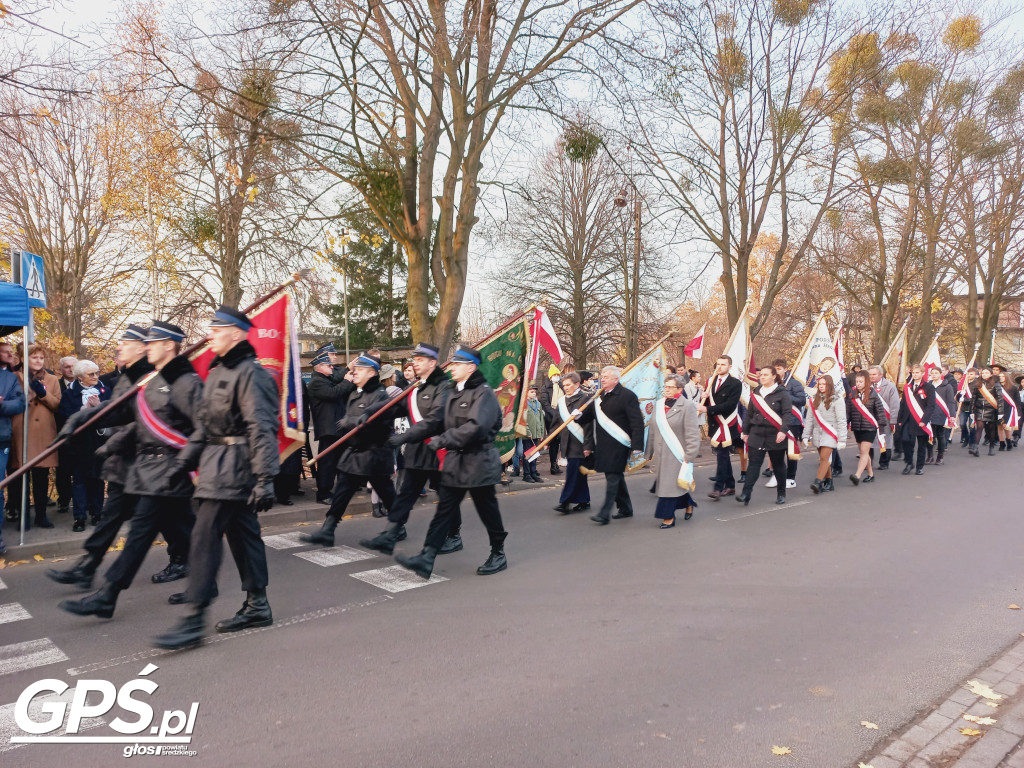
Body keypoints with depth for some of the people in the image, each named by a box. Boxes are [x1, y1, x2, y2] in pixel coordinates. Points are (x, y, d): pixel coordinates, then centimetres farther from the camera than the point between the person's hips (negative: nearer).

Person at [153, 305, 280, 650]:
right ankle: (257, 605, 25)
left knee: (205, 535, -9)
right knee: (242, 533, 14)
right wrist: (184, 461, 17)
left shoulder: (250, 373, -15)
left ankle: (194, 619, -2)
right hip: (216, 463, 10)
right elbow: (203, 423, 21)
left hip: (233, 466, -10)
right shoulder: (218, 372, 16)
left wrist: (265, 478, -25)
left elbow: (261, 428, -21)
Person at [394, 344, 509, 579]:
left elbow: (475, 427, -26)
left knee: (488, 510, 7)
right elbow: (443, 424, 13)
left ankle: (498, 555, 25)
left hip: (478, 462, -7)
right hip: (455, 461, 7)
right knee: (444, 510, 2)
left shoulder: (484, 393, -13)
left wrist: (442, 440, -24)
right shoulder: (454, 393, 13)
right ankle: (426, 558, -1)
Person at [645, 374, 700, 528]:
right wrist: (650, 452, 16)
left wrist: (689, 457, -15)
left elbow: (693, 434, -12)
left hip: (676, 455, -6)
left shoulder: (687, 406, -10)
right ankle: (688, 504, 35)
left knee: (670, 485, -3)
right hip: (660, 455, 6)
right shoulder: (659, 405, 10)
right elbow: (653, 431, 16)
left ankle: (668, 518, 9)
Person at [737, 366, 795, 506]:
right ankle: (746, 494, -10)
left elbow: (787, 414, -12)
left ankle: (781, 494, 24)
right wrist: (745, 432, 17)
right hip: (757, 436, 3)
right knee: (754, 464, -4)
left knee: (778, 466, 10)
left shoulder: (782, 393, -5)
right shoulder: (756, 393, 10)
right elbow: (749, 414, 16)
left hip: (776, 437, -3)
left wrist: (783, 431, -24)